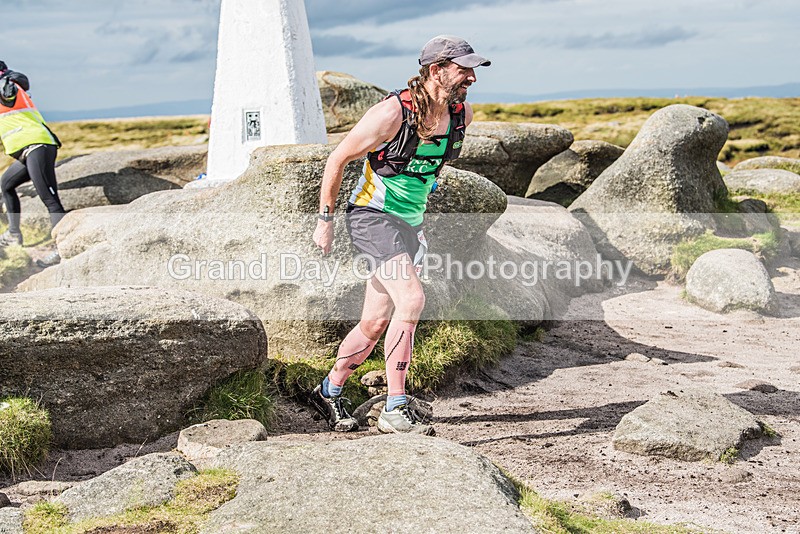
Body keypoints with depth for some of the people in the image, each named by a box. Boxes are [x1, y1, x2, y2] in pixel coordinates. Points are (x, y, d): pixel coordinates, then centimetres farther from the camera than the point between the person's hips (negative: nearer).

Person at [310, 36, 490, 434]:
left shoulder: (461, 114, -1)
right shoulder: (393, 113, -21)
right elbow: (338, 158, -11)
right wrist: (325, 219, -7)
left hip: (410, 224, 7)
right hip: (372, 216, -7)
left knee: (375, 324, 11)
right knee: (411, 299, -25)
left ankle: (328, 392, 32)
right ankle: (395, 410, -20)